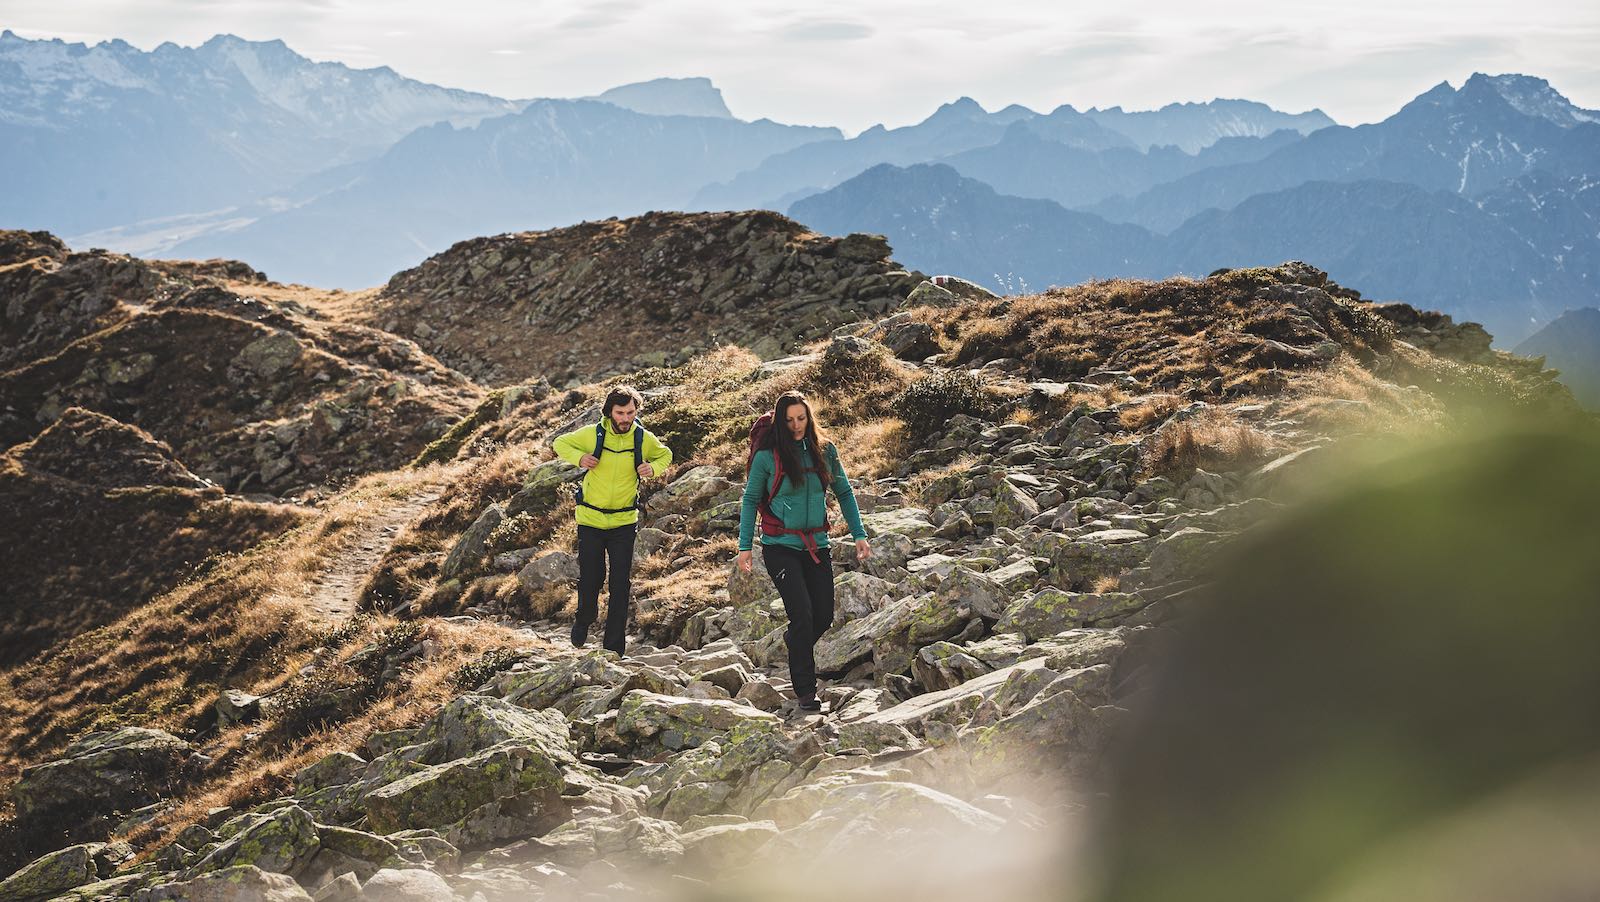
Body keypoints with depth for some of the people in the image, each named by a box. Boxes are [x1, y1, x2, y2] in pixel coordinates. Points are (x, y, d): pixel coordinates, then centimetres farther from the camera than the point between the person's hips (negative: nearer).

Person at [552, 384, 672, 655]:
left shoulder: (644, 439, -7)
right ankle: (584, 621, 39)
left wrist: (653, 468, -10)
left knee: (621, 584, -2)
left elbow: (665, 455, 13)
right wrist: (579, 458, -17)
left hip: (624, 521, 1)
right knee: (590, 578, 8)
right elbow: (560, 443, 4)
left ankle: (614, 647, 7)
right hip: (590, 519, 0)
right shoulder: (593, 434, -11)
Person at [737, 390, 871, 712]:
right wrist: (744, 546, -3)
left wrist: (859, 534, 7)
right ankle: (805, 691, -6)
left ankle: (794, 641, 37)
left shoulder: (825, 450, 4)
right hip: (780, 546, -4)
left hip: (816, 544, 4)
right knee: (802, 613, -14)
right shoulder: (768, 455, -5)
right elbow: (750, 500, 2)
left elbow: (844, 493, 13)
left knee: (824, 616, 2)